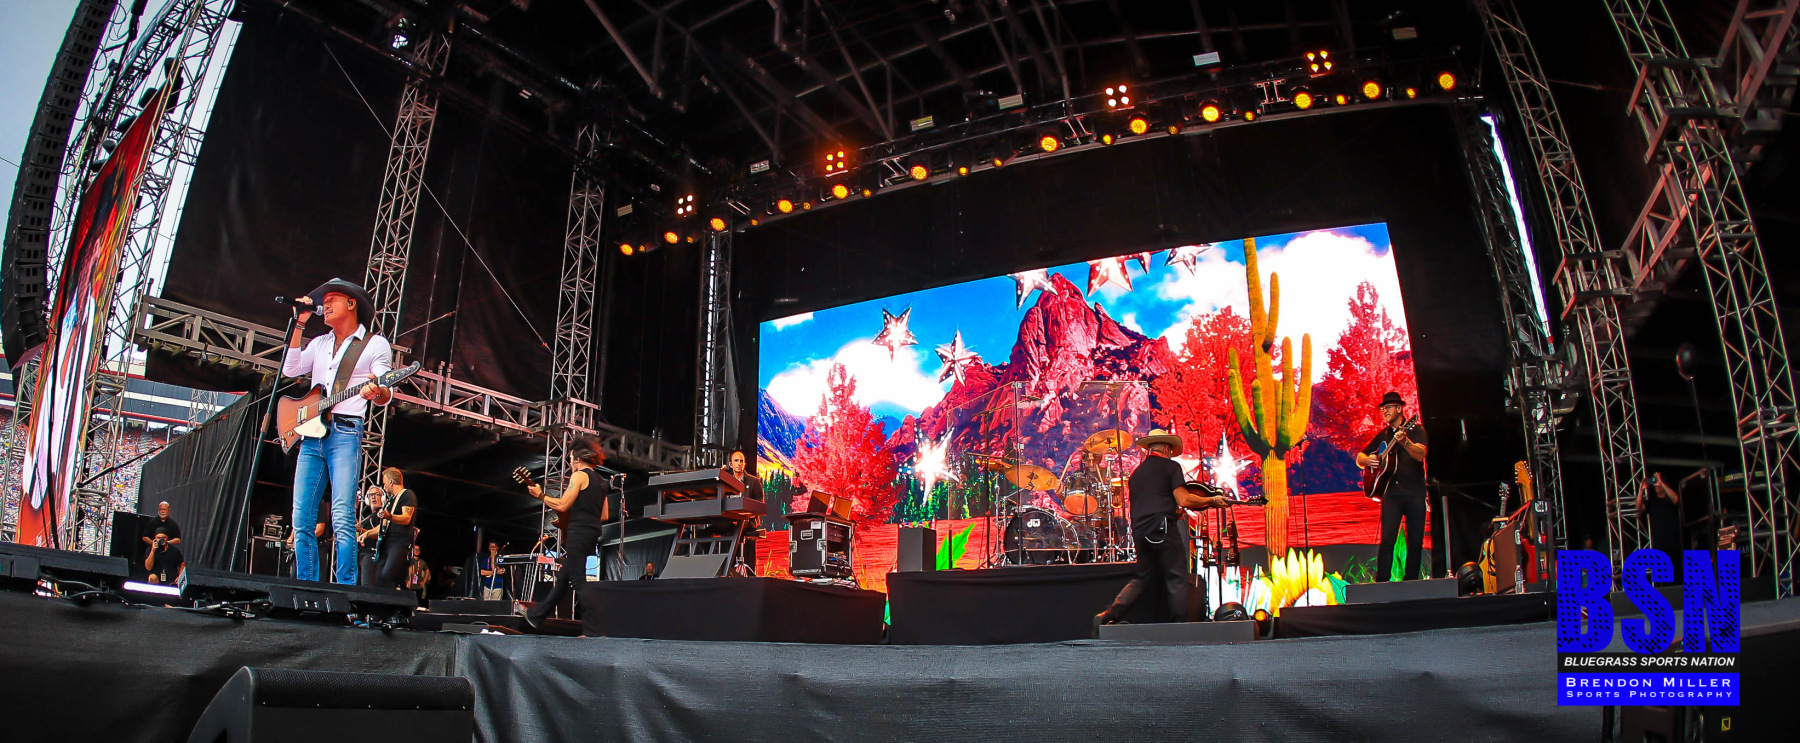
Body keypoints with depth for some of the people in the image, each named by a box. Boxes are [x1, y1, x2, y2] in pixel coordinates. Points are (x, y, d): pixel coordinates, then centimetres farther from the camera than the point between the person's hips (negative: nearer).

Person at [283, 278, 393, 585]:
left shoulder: (375, 344, 7)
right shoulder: (319, 343, 24)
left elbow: (386, 395, -1)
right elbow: (290, 369, 8)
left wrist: (377, 392, -26)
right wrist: (299, 325, 8)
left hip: (345, 432, -6)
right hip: (311, 434, 6)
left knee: (342, 517, -15)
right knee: (301, 518, 1)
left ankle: (346, 590, -14)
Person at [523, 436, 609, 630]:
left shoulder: (579, 475, -6)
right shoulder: (600, 481, 19)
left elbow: (562, 505, -12)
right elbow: (604, 516, 17)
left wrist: (540, 495, 0)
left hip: (578, 533, -9)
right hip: (593, 534, 9)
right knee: (563, 577, 17)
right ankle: (536, 616, 29)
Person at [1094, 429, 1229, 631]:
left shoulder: (1136, 472, 21)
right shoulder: (1170, 466, 1)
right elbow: (1184, 500, -9)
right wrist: (1212, 500, 3)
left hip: (1139, 530, 7)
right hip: (1162, 526, -7)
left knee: (1143, 577, 16)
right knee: (1177, 578, 3)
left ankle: (1108, 616, 3)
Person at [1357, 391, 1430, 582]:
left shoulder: (1415, 430, 4)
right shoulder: (1383, 435, 15)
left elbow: (1420, 454, -15)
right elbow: (1359, 457, 21)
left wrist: (1404, 441, -34)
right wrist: (1367, 460, -3)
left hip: (1415, 493, -2)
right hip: (1391, 493, 2)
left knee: (1416, 541, 1)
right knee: (1387, 539, -9)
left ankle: (1410, 581, 11)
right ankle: (1382, 582, -10)